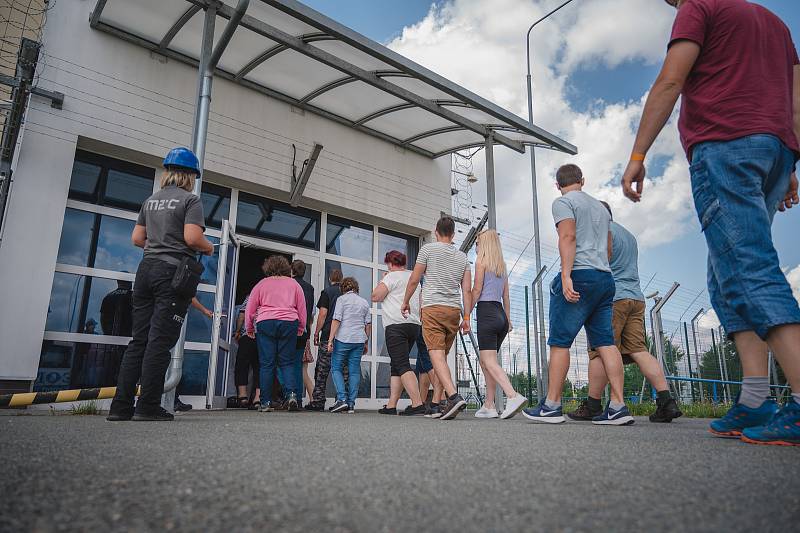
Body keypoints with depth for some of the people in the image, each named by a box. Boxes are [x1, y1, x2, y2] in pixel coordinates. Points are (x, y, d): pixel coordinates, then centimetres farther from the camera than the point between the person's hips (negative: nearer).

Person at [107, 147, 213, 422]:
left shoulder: (151, 201, 18)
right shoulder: (190, 200, -3)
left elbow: (137, 238, 16)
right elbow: (192, 237, -15)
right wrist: (208, 248, 5)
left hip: (147, 268, 7)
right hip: (175, 271, -6)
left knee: (138, 340, 7)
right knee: (160, 341, -6)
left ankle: (121, 406, 6)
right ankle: (148, 406, -4)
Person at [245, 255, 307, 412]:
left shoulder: (262, 284, 11)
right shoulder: (294, 284, 14)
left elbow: (250, 309, 10)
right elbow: (302, 309, 12)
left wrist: (249, 329, 20)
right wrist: (301, 329, 20)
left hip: (265, 323, -1)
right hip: (289, 323, 1)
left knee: (266, 364, 2)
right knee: (287, 362, 7)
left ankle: (266, 403, 1)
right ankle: (291, 393, -12)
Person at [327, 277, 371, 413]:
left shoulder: (342, 299, 0)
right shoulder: (364, 302, 14)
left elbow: (336, 320, -8)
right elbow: (368, 324, 13)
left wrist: (330, 339, -7)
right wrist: (366, 342, 20)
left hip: (343, 339, -4)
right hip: (359, 340, 4)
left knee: (336, 368, 5)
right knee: (355, 370, 6)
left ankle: (342, 399, -9)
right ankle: (351, 404, 6)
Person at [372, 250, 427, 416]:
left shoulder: (392, 276, -4)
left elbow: (375, 296, -6)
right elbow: (418, 302, 27)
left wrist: (383, 280, 7)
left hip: (396, 325, -8)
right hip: (415, 324, 8)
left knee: (402, 365, -12)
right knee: (396, 366, 11)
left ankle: (417, 404, -21)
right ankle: (391, 405, 9)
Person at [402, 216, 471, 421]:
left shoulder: (428, 249, 3)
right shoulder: (462, 257, 14)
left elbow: (414, 280, 3)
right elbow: (467, 290, 8)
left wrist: (405, 302, 17)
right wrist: (467, 317, 9)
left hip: (433, 308, -5)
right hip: (454, 310, 5)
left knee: (437, 355, -12)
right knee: (442, 355, 12)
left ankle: (454, 396, -28)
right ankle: (439, 401, 14)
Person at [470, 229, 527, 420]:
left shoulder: (481, 260, -1)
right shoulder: (502, 265, 20)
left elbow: (476, 290, -7)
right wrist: (508, 321, 21)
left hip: (486, 311, -8)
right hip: (500, 314, 8)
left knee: (489, 361, -14)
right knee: (485, 361, 14)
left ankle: (513, 396, -32)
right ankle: (489, 406, 13)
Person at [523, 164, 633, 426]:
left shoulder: (563, 202, 2)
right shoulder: (600, 206, 26)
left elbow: (568, 237, -13)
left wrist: (566, 275, -19)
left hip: (580, 275, -8)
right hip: (606, 278, 8)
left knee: (559, 341, -5)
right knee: (605, 342, 3)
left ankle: (552, 405, -4)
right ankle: (618, 407, -2)